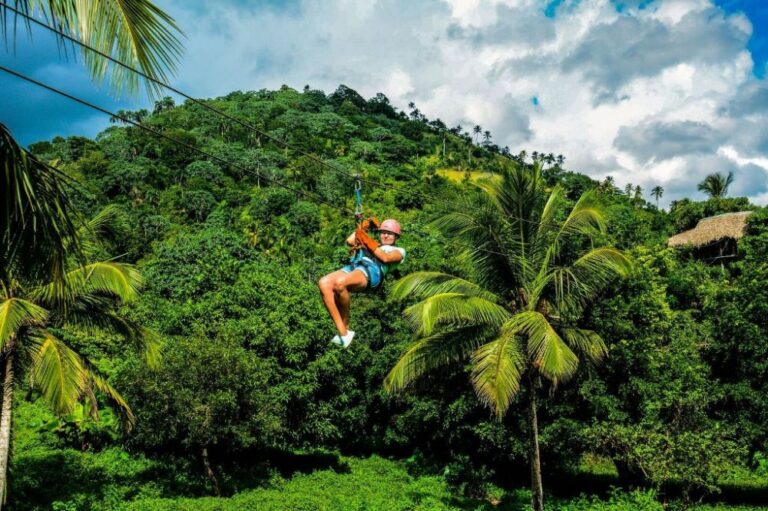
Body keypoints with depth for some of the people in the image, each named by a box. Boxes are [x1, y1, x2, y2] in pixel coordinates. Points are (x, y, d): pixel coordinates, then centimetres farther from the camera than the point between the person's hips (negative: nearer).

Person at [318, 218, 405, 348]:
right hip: (352, 267, 6)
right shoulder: (373, 245, 43)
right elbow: (350, 241, 30)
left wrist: (369, 243, 0)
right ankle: (343, 333, -29)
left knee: (339, 283, -38)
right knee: (323, 283, -28)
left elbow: (385, 258, 4)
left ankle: (346, 325, -15)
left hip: (372, 271, -6)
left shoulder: (399, 251, 26)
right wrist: (363, 227, 33)